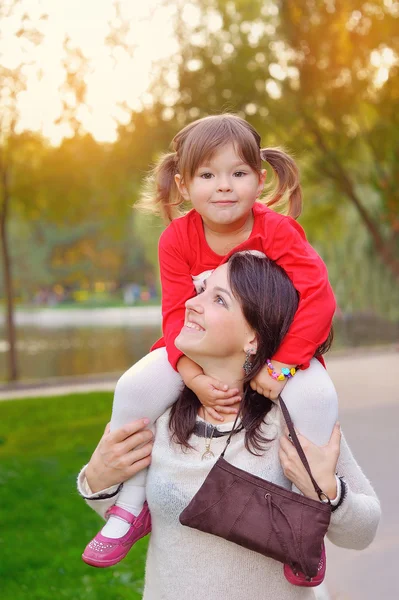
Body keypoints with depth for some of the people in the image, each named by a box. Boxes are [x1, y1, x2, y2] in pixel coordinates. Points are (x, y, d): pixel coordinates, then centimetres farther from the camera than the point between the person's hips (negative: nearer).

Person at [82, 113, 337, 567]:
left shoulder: (277, 230, -22)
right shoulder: (177, 239, -13)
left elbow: (319, 299, -28)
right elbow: (177, 313, -14)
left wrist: (281, 366, -35)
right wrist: (194, 377, -30)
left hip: (272, 347, -2)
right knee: (135, 388, -19)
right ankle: (130, 505, 1)